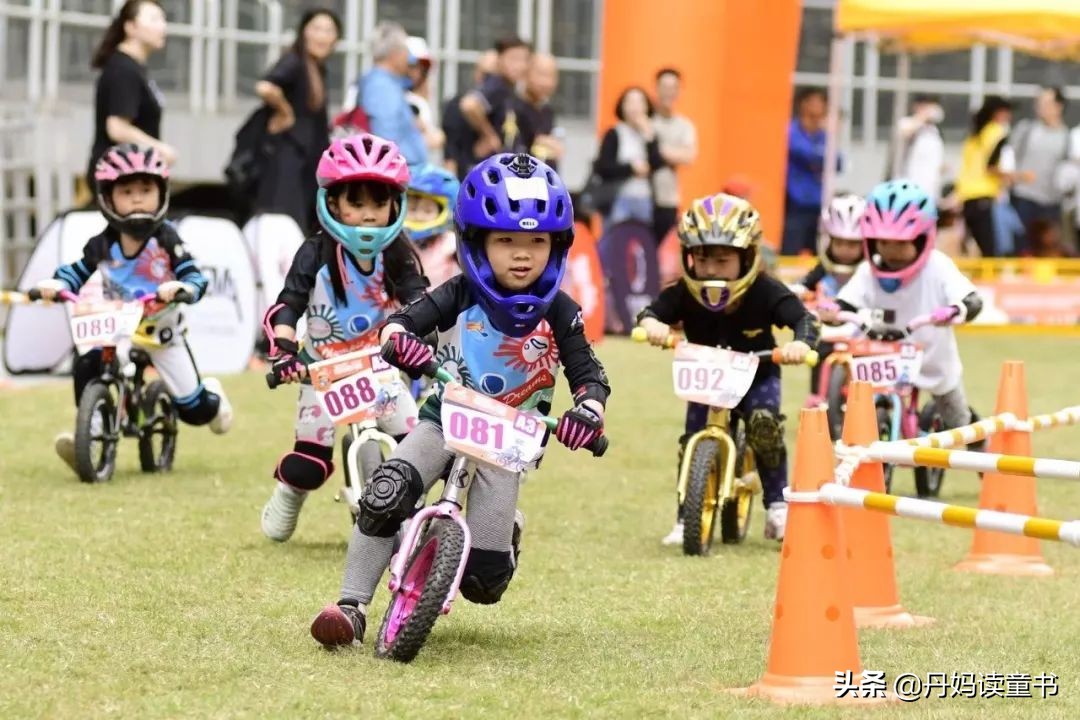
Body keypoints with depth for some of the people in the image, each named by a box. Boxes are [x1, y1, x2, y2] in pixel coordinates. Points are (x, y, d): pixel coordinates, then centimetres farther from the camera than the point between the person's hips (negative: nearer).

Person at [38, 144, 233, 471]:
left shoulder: (165, 240, -15)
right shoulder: (101, 246, -8)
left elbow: (195, 277, -19)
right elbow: (77, 271, 3)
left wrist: (180, 288, -42)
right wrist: (57, 284, -19)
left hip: (163, 332, -1)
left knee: (194, 410, 1)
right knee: (86, 363, -32)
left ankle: (211, 394, 40)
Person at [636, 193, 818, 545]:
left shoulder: (765, 292, -25)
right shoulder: (684, 292, -20)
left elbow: (805, 319, -32)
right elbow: (652, 311, -27)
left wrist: (801, 343, -56)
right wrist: (652, 324, -53)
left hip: (758, 375, -2)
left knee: (764, 421, -27)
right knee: (692, 438, -14)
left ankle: (777, 504, -11)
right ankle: (686, 517, 1)